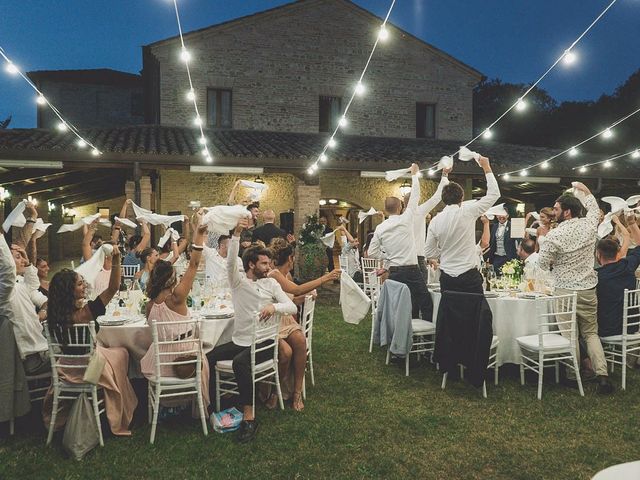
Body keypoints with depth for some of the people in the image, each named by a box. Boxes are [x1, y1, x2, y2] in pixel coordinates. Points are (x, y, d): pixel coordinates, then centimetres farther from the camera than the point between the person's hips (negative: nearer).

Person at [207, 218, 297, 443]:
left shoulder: (271, 284, 4)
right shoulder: (238, 281, 3)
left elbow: (292, 307, -5)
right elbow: (231, 262, -16)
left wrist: (274, 306, -26)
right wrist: (236, 234, -30)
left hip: (262, 343, -3)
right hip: (239, 341, 3)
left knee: (240, 362, -31)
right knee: (208, 357, -18)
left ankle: (249, 416, -26)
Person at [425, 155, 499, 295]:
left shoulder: (435, 221, 1)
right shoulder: (467, 211, -8)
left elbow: (429, 253, 7)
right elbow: (494, 194, 2)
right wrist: (487, 168, 10)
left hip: (446, 278, 4)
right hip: (469, 277, -3)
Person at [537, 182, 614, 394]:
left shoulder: (554, 235, -15)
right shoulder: (589, 225, -2)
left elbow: (542, 265, -6)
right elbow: (594, 208, 22)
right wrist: (585, 190, 36)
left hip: (565, 291, -4)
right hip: (588, 290, 4)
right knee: (591, 333, 14)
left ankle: (573, 376, 14)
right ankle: (602, 375, 3)